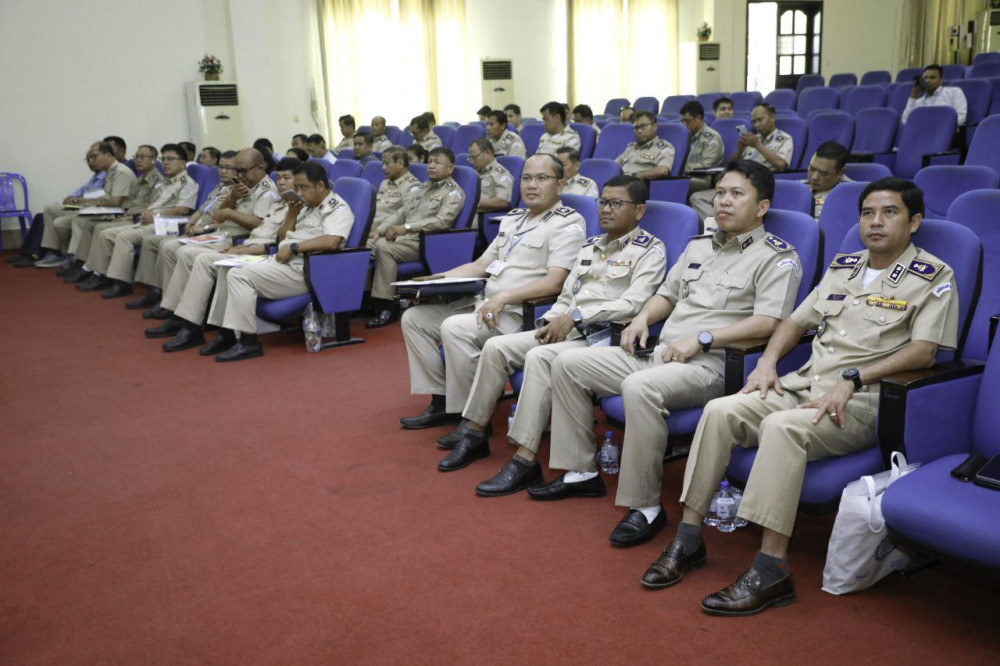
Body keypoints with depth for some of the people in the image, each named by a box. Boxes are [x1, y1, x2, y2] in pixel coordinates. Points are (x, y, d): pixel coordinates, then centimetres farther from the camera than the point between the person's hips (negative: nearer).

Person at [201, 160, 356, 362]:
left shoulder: (338, 208, -8)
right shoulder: (307, 207, 20)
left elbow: (331, 241, -28)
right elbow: (282, 239, 24)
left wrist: (293, 247, -22)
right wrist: (292, 214, 7)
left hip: (303, 270, -10)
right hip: (282, 262, 10)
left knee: (240, 276, -20)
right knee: (228, 271, 7)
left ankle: (248, 341, -16)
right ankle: (226, 333, 9)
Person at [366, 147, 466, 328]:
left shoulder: (453, 192, -1)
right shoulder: (423, 187, 24)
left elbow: (442, 221, -15)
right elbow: (402, 211, 21)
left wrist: (407, 227, -21)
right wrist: (381, 228, 4)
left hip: (425, 241, -7)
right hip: (405, 236, 7)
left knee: (384, 248, -29)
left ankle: (388, 306, -23)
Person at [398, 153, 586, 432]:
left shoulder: (567, 223, -6)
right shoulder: (513, 218, 20)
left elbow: (554, 283, -18)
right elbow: (480, 265, 23)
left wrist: (504, 297, -26)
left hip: (521, 314, -9)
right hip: (486, 304, 9)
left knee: (455, 328, -31)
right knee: (414, 318, 3)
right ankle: (441, 403, 5)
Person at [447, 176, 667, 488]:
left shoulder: (650, 250, -1)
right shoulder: (590, 246, 22)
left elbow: (632, 304, -14)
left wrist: (576, 317, -18)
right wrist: (549, 322, 1)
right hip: (563, 330, 8)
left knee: (539, 357, -32)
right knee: (496, 346, -6)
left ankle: (525, 462, -32)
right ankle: (474, 431, 3)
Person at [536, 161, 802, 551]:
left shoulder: (777, 257, -2)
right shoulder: (699, 246, 22)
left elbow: (769, 321, -16)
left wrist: (702, 339, -20)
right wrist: (642, 318, 9)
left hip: (709, 365, -8)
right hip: (660, 352, 9)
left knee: (640, 388, -38)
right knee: (569, 365, 1)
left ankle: (645, 506, -26)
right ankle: (581, 472, 8)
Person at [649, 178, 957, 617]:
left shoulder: (934, 277, 1)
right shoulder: (842, 267, 21)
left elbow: (923, 351, -11)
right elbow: (797, 321, 25)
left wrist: (851, 379, -21)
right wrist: (768, 360, 6)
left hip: (861, 402, -6)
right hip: (802, 384, 6)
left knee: (781, 426, -35)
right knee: (720, 411, -18)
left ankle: (772, 570, -34)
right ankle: (688, 538, -13)